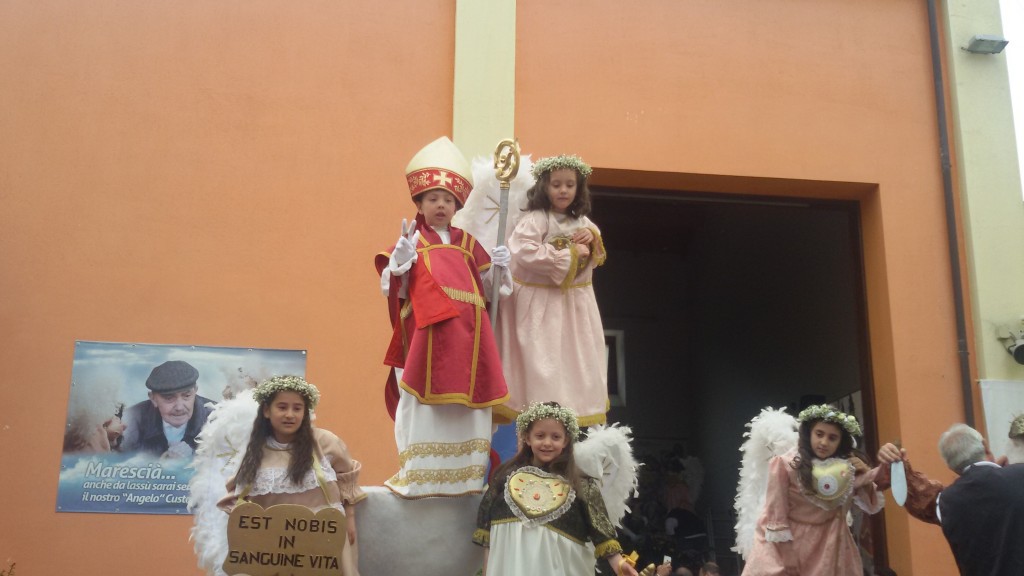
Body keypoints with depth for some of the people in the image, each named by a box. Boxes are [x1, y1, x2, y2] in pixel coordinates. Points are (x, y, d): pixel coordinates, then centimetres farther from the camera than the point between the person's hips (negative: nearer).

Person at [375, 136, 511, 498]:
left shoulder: (467, 242, 17)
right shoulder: (411, 240, 7)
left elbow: (486, 288, 20)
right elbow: (391, 288, -1)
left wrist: (498, 267, 1)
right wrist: (400, 259, -19)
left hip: (466, 336, 4)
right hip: (426, 335, -4)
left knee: (466, 404, 3)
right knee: (424, 405, -4)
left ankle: (464, 473, 13)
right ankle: (419, 477, 5)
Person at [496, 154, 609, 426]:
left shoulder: (582, 221, 9)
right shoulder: (535, 219, -14)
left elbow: (597, 259, 19)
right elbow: (523, 252, -30)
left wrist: (593, 240, -5)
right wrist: (570, 255, -23)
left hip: (575, 304, 7)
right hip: (541, 304, -7)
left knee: (575, 363, 12)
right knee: (543, 368, -6)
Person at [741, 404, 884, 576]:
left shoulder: (847, 465, -4)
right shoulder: (785, 464, -19)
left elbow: (871, 506, 3)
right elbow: (776, 516, -15)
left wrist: (866, 476, -15)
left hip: (830, 546, 4)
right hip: (788, 545, -4)